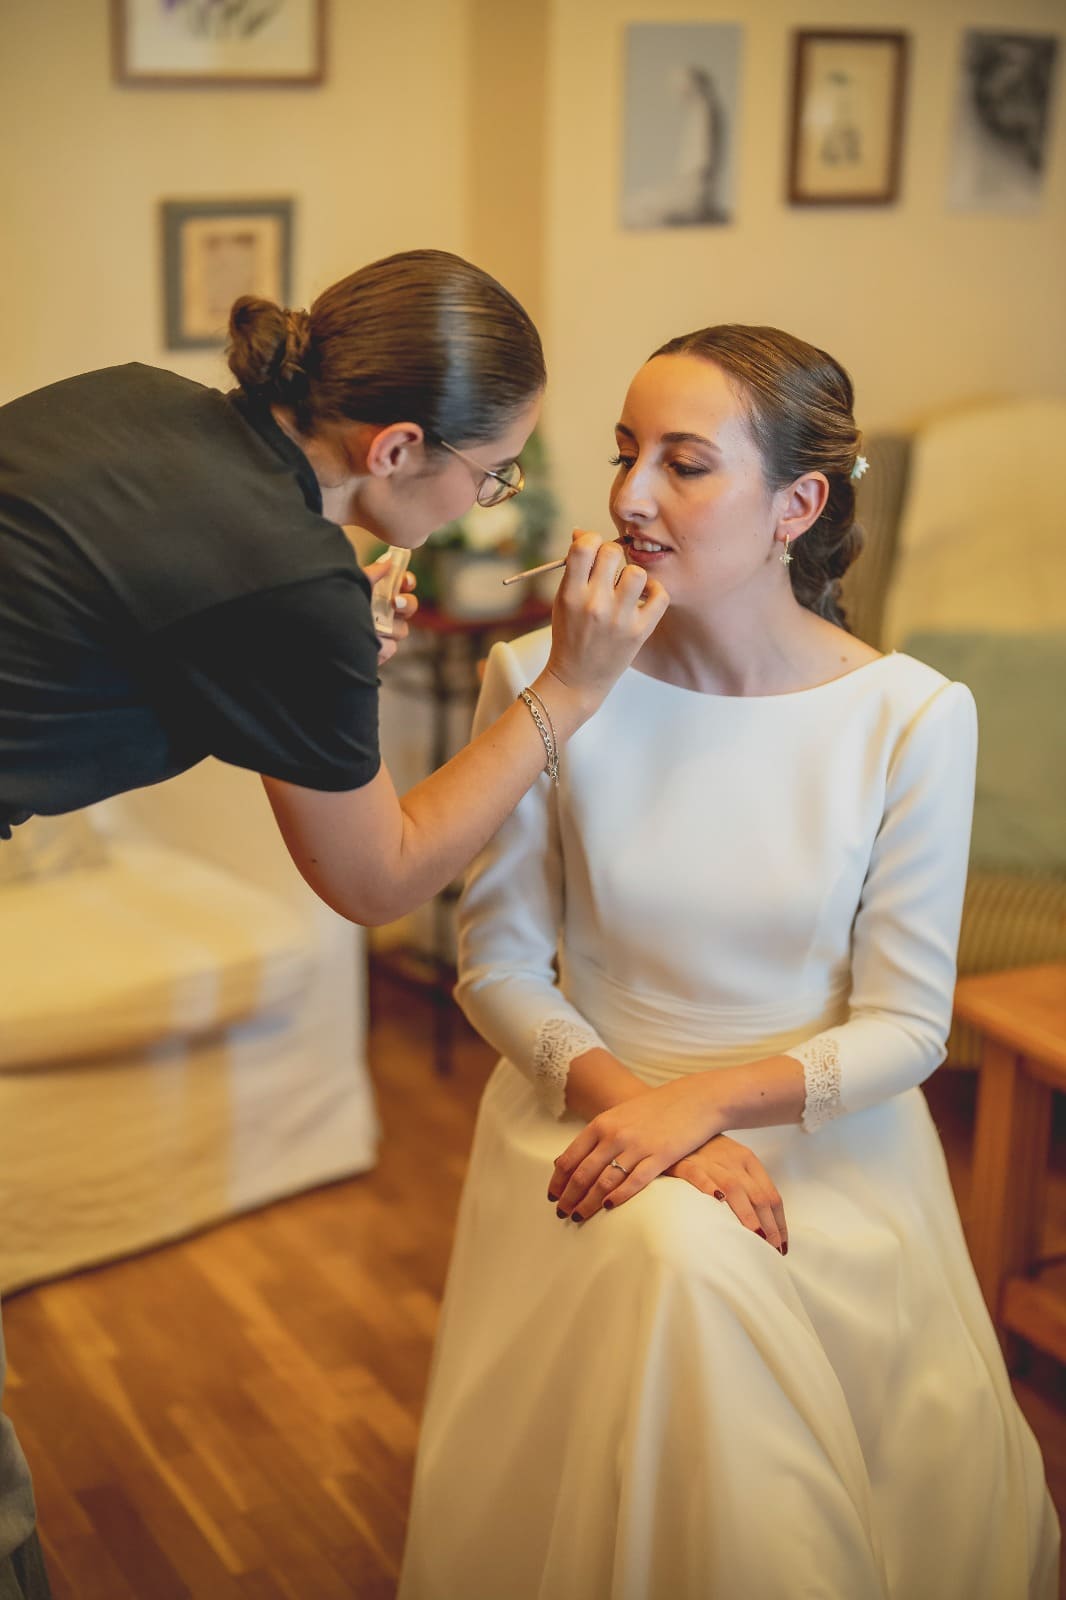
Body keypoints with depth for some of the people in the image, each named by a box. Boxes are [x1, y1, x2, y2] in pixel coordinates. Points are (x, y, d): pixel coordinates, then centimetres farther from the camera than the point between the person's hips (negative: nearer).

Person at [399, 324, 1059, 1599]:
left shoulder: (912, 718, -10)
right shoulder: (540, 681, -8)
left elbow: (903, 1027, -7)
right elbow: (499, 964, -2)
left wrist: (702, 1097, -22)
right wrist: (634, 1106, -17)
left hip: (823, 1132, 0)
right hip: (590, 1100, 0)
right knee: (680, 1265, -31)